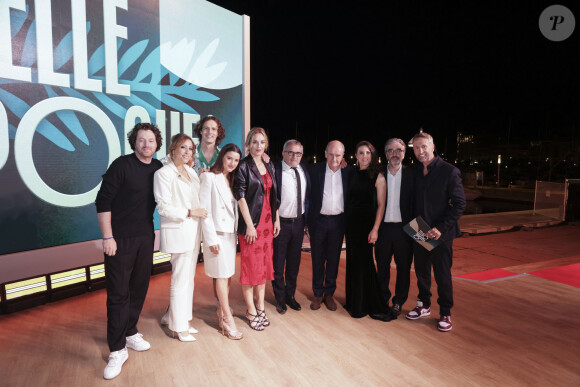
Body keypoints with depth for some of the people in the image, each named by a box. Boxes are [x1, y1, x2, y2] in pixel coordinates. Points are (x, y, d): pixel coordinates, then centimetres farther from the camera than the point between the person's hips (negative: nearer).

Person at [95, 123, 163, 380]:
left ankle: (130, 332, 33)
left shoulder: (158, 169, 5)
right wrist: (108, 237, -14)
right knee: (118, 293, 1)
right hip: (120, 239, -5)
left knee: (139, 287, 13)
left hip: (145, 237, 5)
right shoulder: (122, 165, -10)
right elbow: (103, 201, -12)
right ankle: (117, 350, 13)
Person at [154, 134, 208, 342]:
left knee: (188, 278, 15)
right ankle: (180, 327, 17)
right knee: (180, 279, 1)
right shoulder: (163, 174, -10)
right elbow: (163, 207, -15)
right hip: (177, 231, -8)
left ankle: (172, 316, 33)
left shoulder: (191, 171, 12)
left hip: (193, 231, 8)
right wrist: (190, 212, -16)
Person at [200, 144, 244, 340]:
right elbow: (204, 209, -13)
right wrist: (211, 238, -16)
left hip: (231, 233, 7)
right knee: (222, 276, -2)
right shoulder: (209, 177, -8)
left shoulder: (232, 180, 14)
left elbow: (235, 207, 13)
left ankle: (221, 313, 25)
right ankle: (228, 320, 6)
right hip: (217, 233, -7)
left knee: (228, 275, 12)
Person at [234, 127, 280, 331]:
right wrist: (249, 225, -16)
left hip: (267, 220, 7)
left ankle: (260, 306, 24)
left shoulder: (269, 166, 12)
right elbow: (240, 197, -12)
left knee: (264, 264, 11)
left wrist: (276, 219, 11)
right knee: (250, 265, 1)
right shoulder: (243, 166, -8)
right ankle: (251, 310, 14)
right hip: (250, 222, -6)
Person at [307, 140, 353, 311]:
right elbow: (308, 194, -1)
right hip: (318, 220, -1)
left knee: (333, 259, 11)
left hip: (338, 221, 1)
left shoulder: (348, 172, -1)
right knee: (318, 258, 10)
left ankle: (329, 294, 27)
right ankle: (317, 294, 25)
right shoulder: (315, 170, -4)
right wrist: (308, 219, -7)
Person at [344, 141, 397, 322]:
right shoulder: (352, 174, 9)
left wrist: (375, 229, -16)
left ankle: (364, 305, 14)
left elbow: (381, 205, -10)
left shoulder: (378, 177, -6)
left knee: (362, 262, -1)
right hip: (351, 222, 6)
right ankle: (354, 301, 27)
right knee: (352, 261, 12)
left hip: (366, 223, -5)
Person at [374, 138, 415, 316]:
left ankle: (398, 302, 26)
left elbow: (415, 203, -1)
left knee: (403, 267, 10)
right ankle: (383, 299, 28)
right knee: (382, 266, 11)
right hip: (383, 227, 1)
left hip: (404, 228, -1)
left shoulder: (412, 175, 1)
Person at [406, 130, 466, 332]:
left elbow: (459, 204, -11)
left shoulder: (449, 171, -10)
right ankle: (424, 305, 34)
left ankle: (445, 313, 22)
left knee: (443, 275, 5)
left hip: (440, 233, -5)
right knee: (421, 271, 15)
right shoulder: (415, 172, 5)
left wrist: (441, 228, -18)